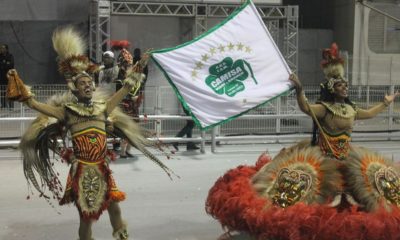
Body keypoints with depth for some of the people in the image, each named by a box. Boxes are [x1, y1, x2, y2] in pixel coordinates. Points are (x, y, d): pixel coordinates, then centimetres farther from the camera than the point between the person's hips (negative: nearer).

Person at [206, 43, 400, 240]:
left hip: (347, 158, 7)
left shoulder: (350, 109, 6)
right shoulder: (324, 108, -15)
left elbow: (369, 113, 26)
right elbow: (306, 108, -35)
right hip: (323, 158, -7)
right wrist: (299, 90, -50)